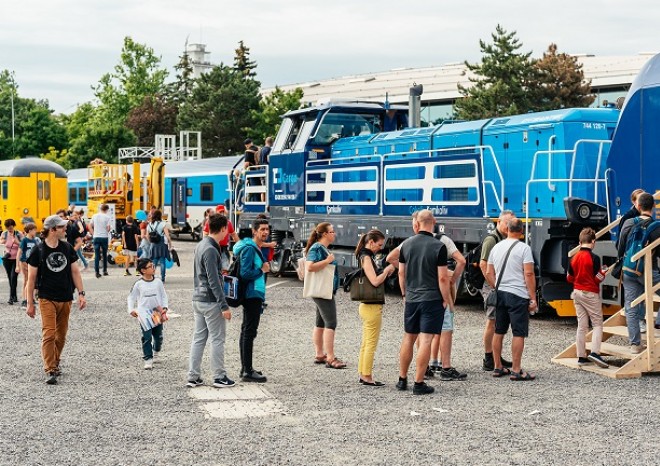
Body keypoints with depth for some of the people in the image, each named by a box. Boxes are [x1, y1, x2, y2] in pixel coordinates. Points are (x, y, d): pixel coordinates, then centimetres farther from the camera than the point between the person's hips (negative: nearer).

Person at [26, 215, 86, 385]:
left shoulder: (67, 248, 6)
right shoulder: (38, 251, -6)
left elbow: (74, 271, 12)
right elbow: (31, 278, -2)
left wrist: (81, 294, 5)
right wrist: (30, 303, -2)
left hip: (66, 299, 4)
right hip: (47, 299, -4)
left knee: (61, 335, 11)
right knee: (49, 334, -12)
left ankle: (55, 363, 28)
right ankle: (50, 371, -11)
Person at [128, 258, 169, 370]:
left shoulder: (158, 282, 3)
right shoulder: (138, 284, -4)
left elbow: (164, 295, 10)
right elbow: (131, 297, 5)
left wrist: (164, 307, -1)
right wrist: (131, 310, -4)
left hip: (157, 313, 3)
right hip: (144, 315, -3)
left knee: (158, 336, 11)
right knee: (147, 337, -9)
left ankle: (156, 353, 37)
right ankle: (148, 360, -5)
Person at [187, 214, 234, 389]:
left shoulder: (200, 245, 11)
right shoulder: (210, 250, -18)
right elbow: (213, 281, -20)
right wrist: (224, 305, -19)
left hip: (198, 299, 9)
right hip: (210, 301, -9)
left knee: (198, 338, 11)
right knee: (217, 340, 1)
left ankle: (193, 377, 12)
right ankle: (219, 377, 8)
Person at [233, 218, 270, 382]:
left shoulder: (256, 248, 15)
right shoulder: (249, 249, -16)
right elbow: (245, 273, -23)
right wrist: (262, 270, -12)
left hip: (254, 296, 11)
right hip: (252, 295, -11)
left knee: (246, 332, 14)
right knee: (249, 333, -9)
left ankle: (246, 369, 22)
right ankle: (248, 372, -7)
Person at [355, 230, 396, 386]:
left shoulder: (365, 257, 15)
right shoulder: (366, 258, -15)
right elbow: (375, 281, -23)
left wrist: (386, 272, 3)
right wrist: (387, 270, -10)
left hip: (367, 306, 10)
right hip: (372, 306, -10)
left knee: (366, 343, 15)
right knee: (371, 344, -4)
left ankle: (362, 374, 20)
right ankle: (367, 377, 0)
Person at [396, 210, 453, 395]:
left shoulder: (406, 244, 2)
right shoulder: (439, 247, -11)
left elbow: (401, 272, 8)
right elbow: (443, 278, -13)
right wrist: (447, 300, -3)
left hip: (411, 298, 5)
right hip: (432, 298, -4)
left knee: (408, 338, 14)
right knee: (425, 340, -3)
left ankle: (402, 380, 21)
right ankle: (419, 383, -2)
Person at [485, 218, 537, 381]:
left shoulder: (496, 247, 10)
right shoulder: (524, 248, -9)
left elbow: (489, 273, 13)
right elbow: (529, 275, -13)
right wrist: (533, 298, -9)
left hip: (500, 294, 6)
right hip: (518, 295, -6)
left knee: (499, 332, 12)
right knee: (519, 333, -3)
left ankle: (498, 367, 18)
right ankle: (516, 370, -3)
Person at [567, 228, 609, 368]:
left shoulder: (574, 258, 2)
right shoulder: (594, 258, -15)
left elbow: (569, 278, 8)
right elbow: (598, 278, -13)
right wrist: (604, 272, 6)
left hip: (577, 293, 6)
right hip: (591, 294, -6)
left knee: (581, 326, 9)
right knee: (598, 324, 1)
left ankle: (581, 357, 10)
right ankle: (595, 352, -16)